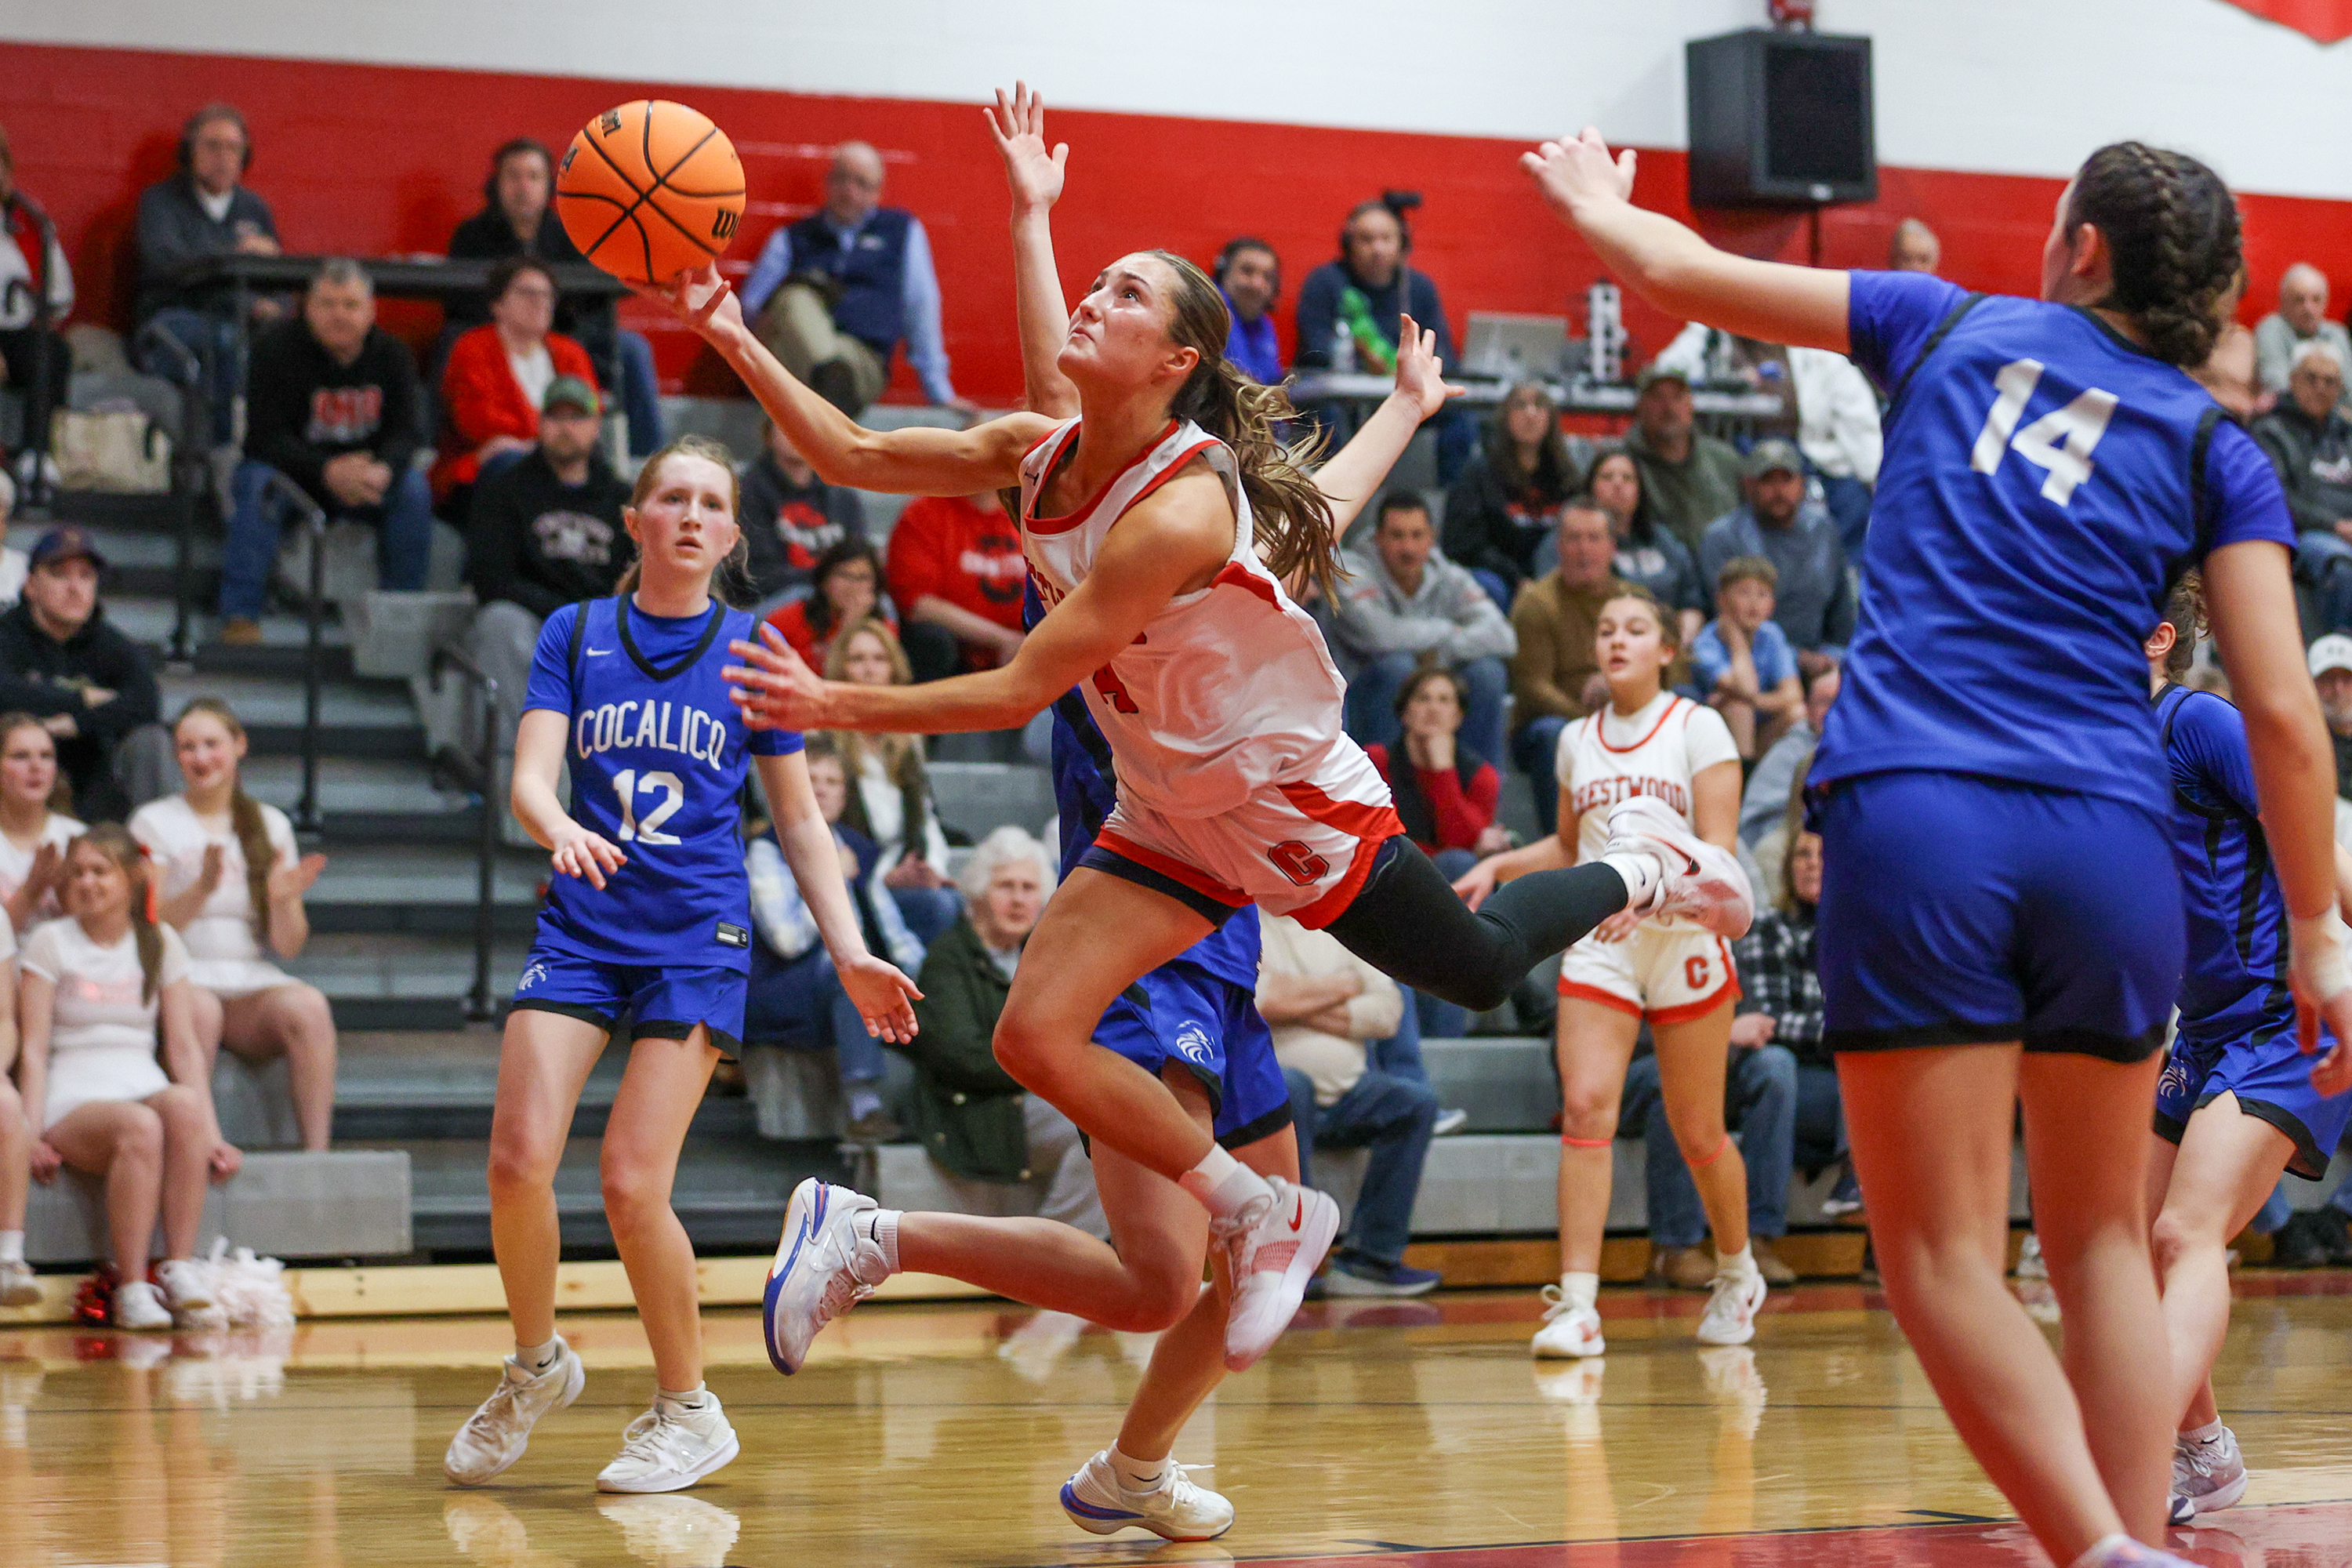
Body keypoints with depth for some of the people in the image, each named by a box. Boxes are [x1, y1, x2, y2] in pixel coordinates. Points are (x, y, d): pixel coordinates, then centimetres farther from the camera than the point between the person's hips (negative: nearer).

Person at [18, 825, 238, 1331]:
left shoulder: (161, 944, 15)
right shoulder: (50, 942, 8)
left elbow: (184, 1047, 10)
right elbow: (34, 1049, 2)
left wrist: (212, 1136, -1)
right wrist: (31, 1135, -11)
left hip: (145, 1088, 2)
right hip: (74, 1103, -2)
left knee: (183, 1105, -36)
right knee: (140, 1127, -38)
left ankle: (180, 1268, -35)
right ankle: (131, 1290, -38)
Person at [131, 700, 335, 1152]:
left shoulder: (270, 824, 15)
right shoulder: (154, 823, 8)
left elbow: (288, 946, 11)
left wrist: (282, 899, -11)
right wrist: (202, 888, -21)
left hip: (252, 979, 2)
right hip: (180, 978, -2)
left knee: (308, 1006, -31)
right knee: (200, 1008, -38)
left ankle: (317, 1153, -34)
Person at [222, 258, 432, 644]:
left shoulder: (392, 354, -3)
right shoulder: (278, 348, -13)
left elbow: (407, 429, -11)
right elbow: (267, 435, -20)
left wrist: (382, 471, -36)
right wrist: (328, 471, -37)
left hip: (363, 477, 3)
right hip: (286, 468, -3)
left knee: (414, 489, -24)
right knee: (257, 484, -34)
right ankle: (240, 615, -33)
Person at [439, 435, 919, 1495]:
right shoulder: (576, 633, 7)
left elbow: (798, 821, 11)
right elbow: (531, 776, -4)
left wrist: (851, 953, 3)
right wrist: (562, 831, -27)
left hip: (696, 938, -1)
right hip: (582, 926, 1)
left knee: (631, 1185, -12)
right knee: (519, 1161, -14)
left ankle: (690, 1411, 9)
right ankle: (537, 1367, 14)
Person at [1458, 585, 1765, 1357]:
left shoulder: (1698, 727, -3)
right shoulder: (1577, 740, 11)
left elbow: (1717, 852, -10)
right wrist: (1498, 866, 9)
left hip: (1685, 941, -3)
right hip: (1597, 946, 3)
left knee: (1697, 1132, 4)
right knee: (1585, 1105, -15)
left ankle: (1737, 1274, 31)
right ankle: (1576, 1307, -20)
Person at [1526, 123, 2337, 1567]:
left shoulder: (1954, 329, 13)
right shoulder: (2215, 448, 11)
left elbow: (1683, 271, 21)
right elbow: (2282, 712, 2)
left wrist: (1603, 210, 42)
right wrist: (2317, 930, 9)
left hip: (1914, 815, -1)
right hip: (2111, 844, 2)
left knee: (1943, 1256, -3)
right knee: (2103, 1242, 14)